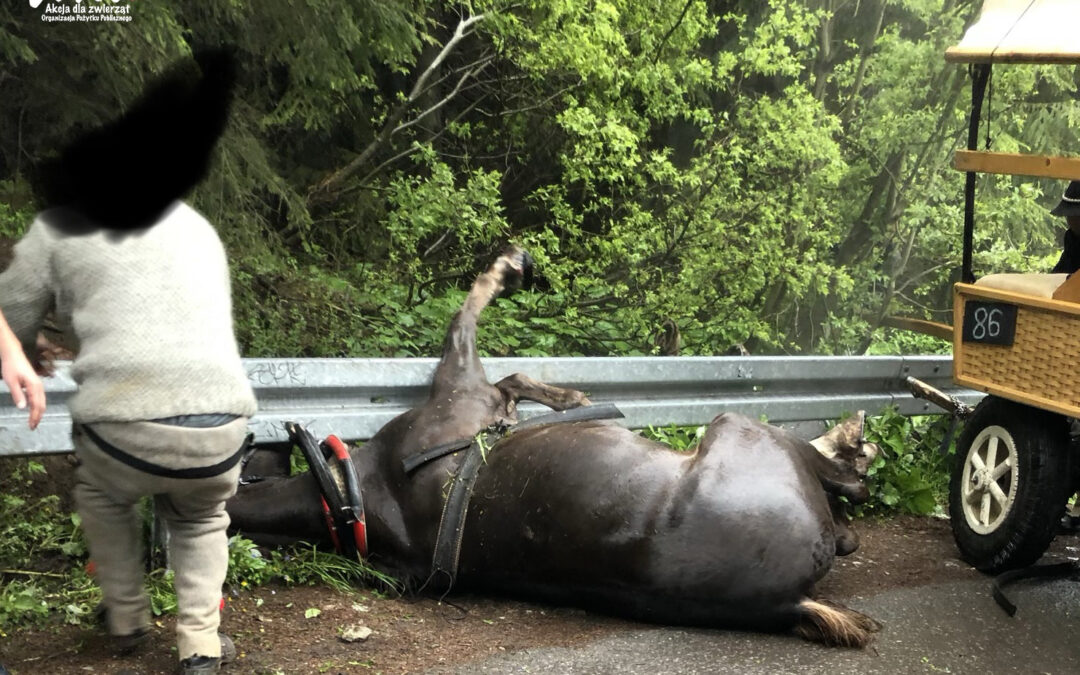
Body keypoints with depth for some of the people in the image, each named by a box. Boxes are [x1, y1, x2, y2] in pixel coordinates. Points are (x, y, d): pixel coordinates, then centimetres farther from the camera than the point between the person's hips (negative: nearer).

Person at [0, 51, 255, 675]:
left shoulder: (58, 229, 11)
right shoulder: (196, 225, 23)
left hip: (124, 429, -2)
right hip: (221, 429, 2)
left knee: (103, 495, 34)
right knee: (200, 519, 33)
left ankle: (127, 619, 41)